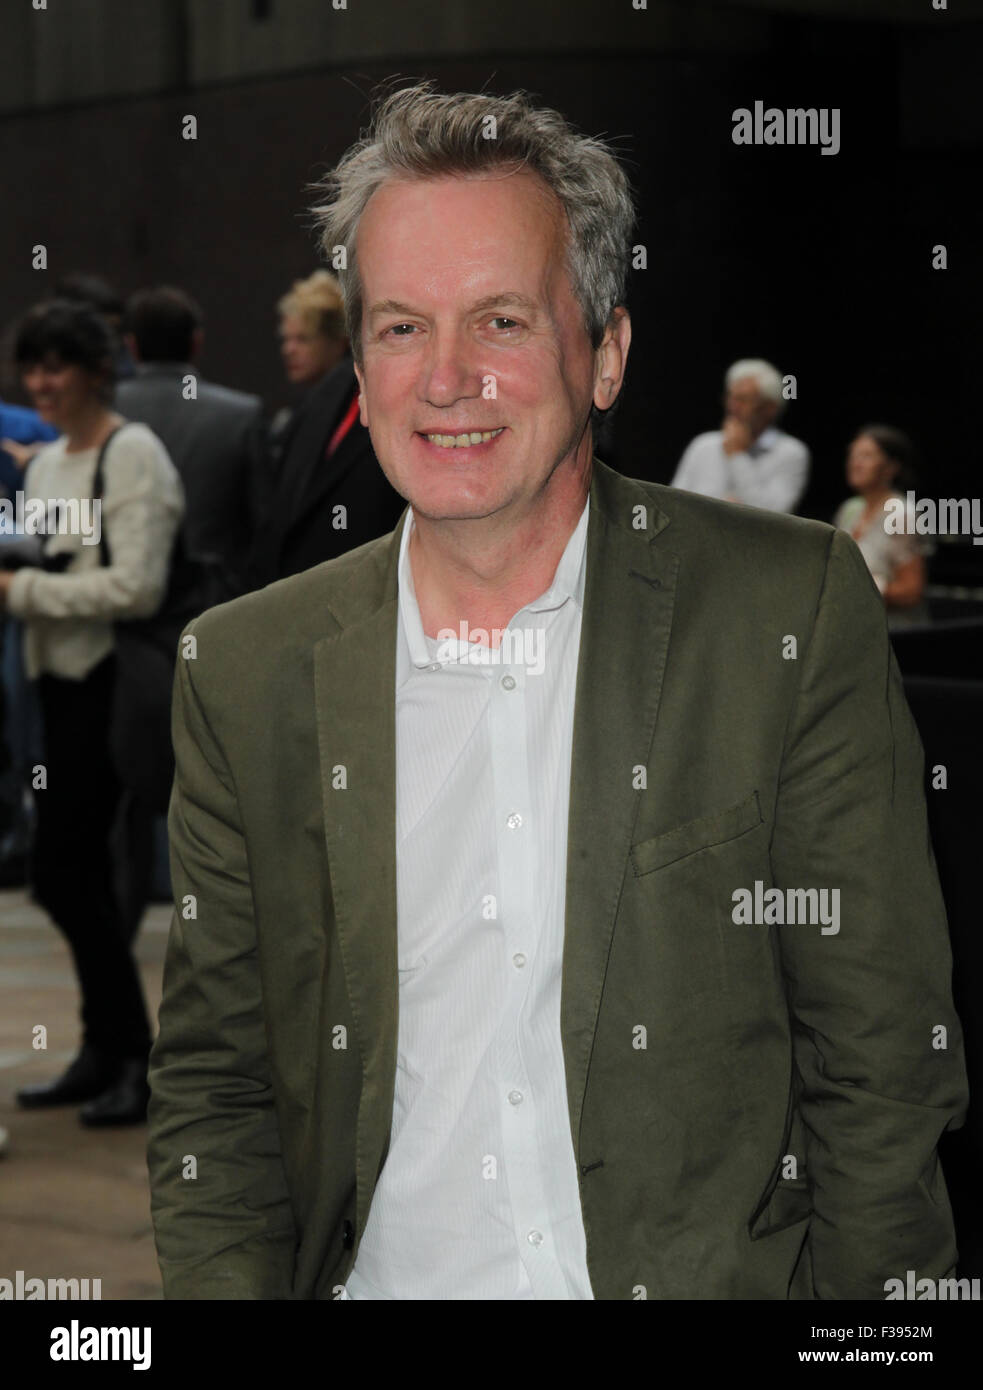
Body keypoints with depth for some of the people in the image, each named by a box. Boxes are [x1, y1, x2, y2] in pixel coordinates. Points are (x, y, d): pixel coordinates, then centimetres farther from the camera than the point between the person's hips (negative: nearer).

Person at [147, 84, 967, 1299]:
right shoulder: (244, 674, 6)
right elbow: (211, 1088, 11)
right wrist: (234, 1293, -5)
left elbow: (884, 1065, 0)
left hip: (709, 1286, -1)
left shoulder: (795, 613, -2)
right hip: (377, 1283, 2)